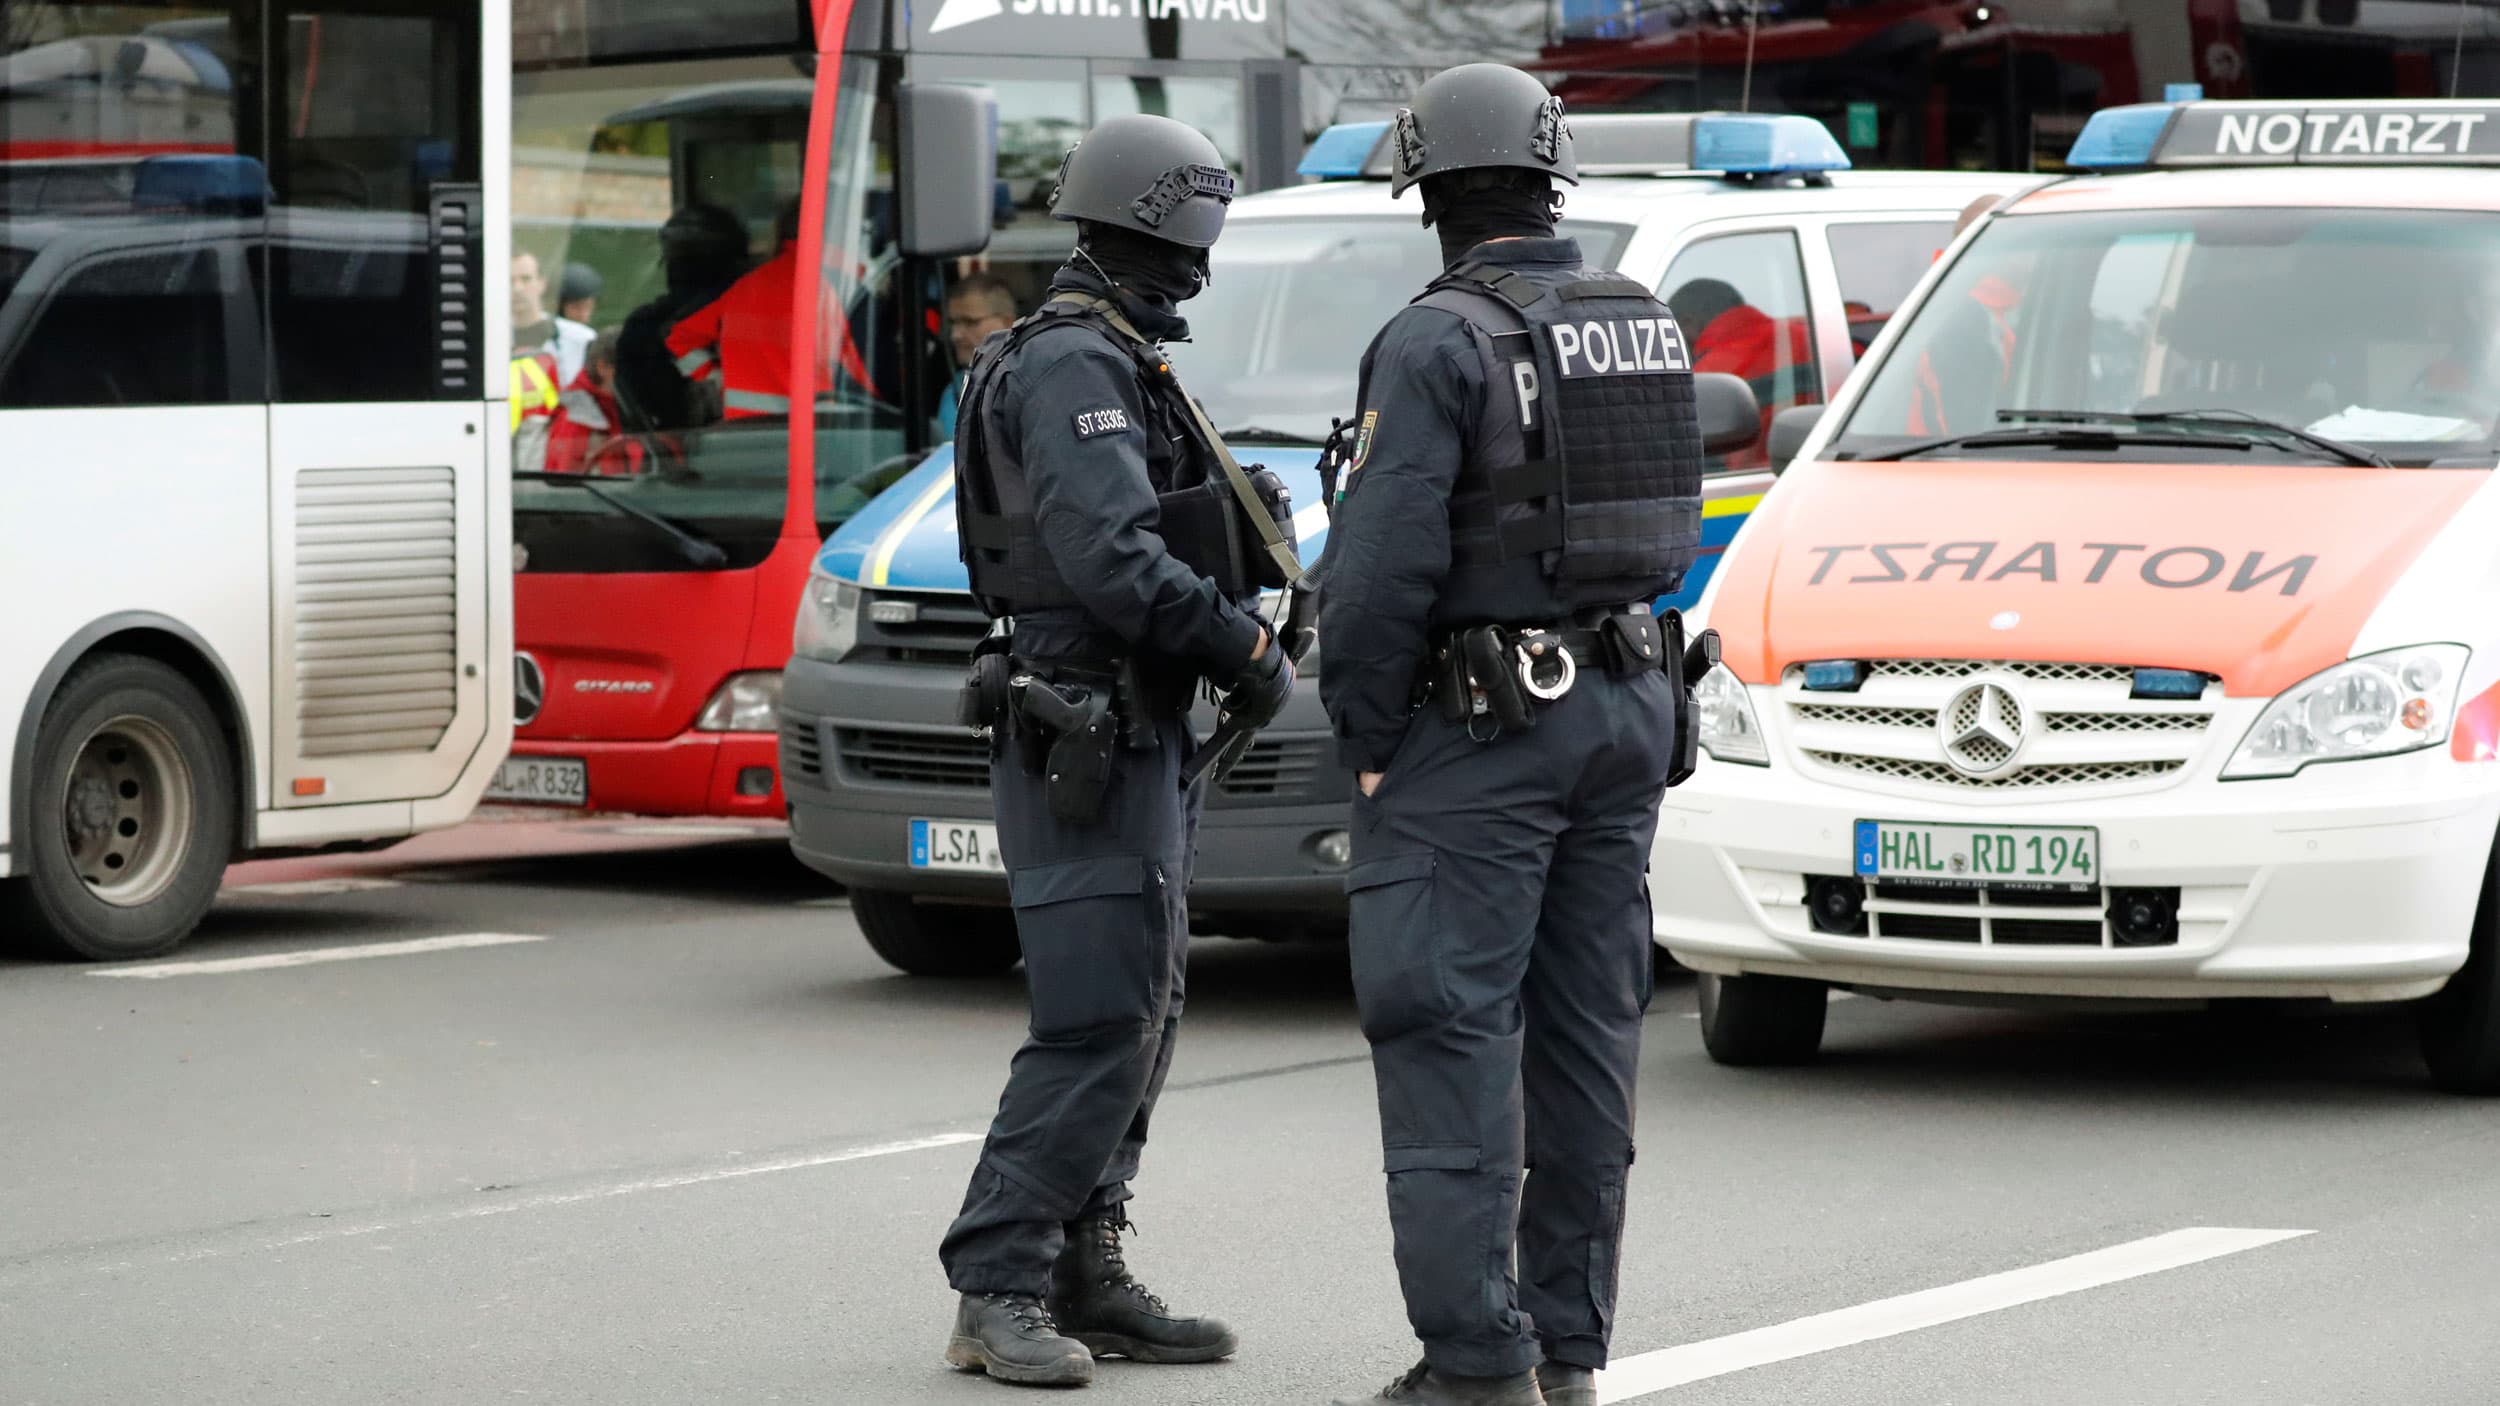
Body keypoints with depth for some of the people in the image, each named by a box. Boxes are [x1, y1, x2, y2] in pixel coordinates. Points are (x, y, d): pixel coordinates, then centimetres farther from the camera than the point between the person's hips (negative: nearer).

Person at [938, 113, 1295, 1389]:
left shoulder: (1111, 362, 19)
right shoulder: (1073, 368, -15)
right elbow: (1113, 562, -25)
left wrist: (1240, 623, 7)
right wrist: (1247, 648, -15)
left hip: (1133, 733, 11)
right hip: (1087, 741, -11)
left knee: (1134, 1023, 12)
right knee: (1095, 1026, -12)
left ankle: (1085, 1279, 16)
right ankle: (998, 1293, -10)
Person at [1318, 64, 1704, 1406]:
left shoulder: (1437, 342, -14)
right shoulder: (1647, 325, 10)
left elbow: (1384, 566, -17)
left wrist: (1365, 735, -8)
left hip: (1483, 726, -7)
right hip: (1629, 700, 8)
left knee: (1449, 1030, -6)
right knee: (1586, 1029, 12)